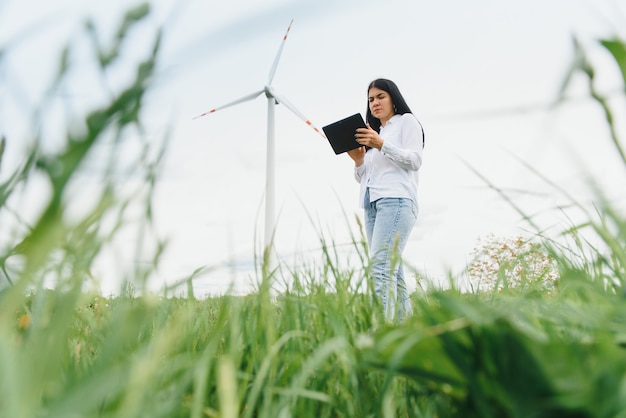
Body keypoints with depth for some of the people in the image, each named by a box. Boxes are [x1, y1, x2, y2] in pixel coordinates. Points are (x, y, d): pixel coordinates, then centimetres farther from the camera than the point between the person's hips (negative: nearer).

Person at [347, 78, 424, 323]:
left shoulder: (407, 121, 12)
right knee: (392, 271, 1)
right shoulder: (373, 132, 28)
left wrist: (382, 144, -14)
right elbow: (362, 178, 24)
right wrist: (358, 160, 3)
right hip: (371, 204, 7)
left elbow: (415, 160, -3)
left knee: (380, 267, -23)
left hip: (396, 201, -7)